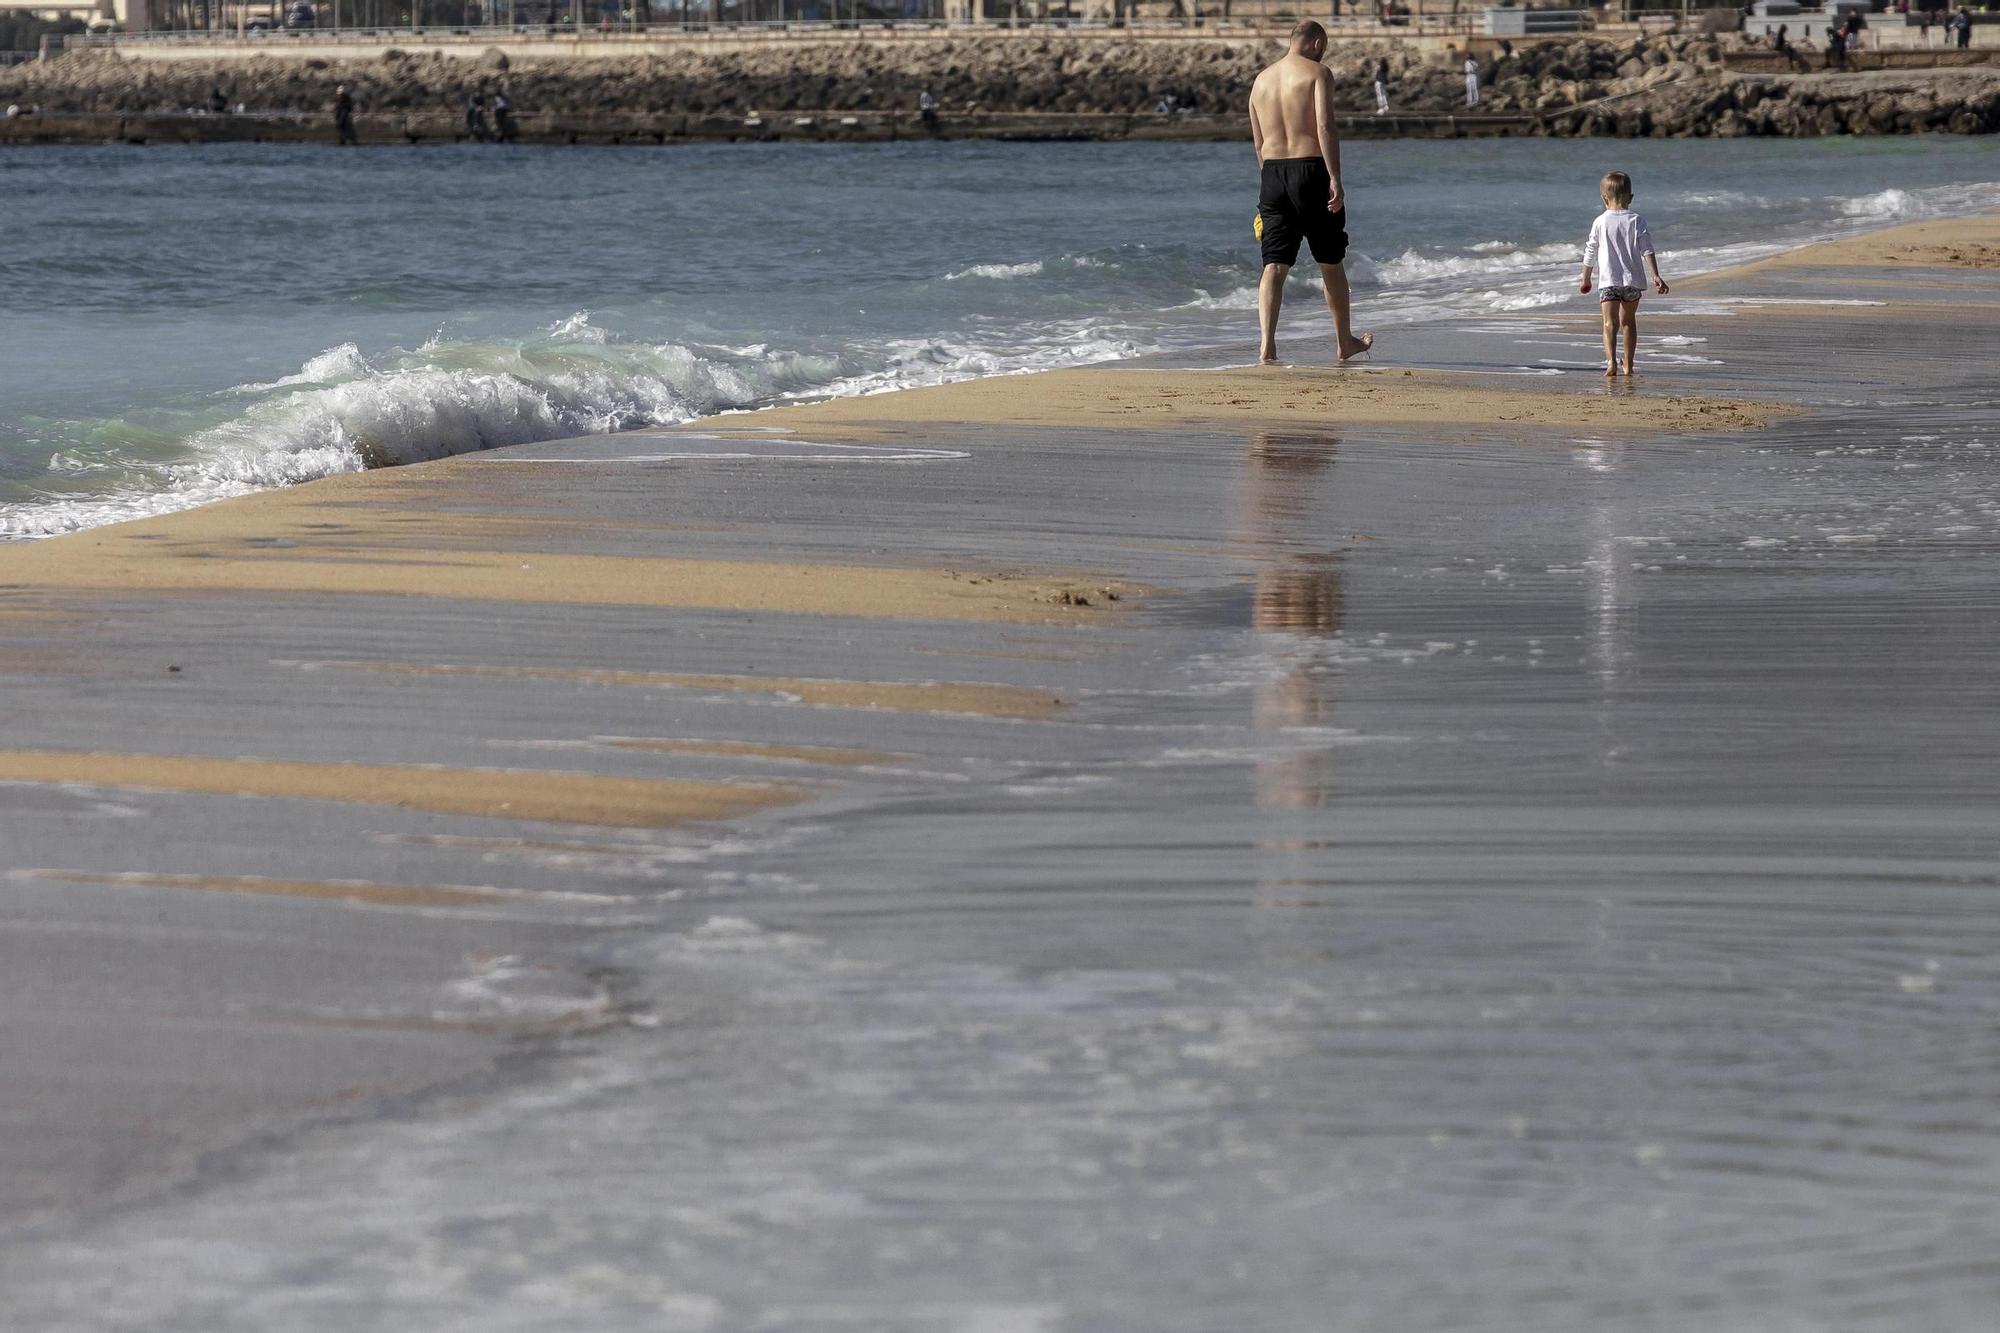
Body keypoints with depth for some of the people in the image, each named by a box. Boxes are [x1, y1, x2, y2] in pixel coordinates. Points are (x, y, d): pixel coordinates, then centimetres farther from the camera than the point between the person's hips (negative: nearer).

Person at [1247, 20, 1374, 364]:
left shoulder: (1262, 79, 14)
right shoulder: (1317, 73, -4)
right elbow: (1325, 126, -17)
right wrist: (1335, 178, -19)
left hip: (1272, 172, 4)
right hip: (1310, 168, -4)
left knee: (1275, 265, 0)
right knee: (1331, 263, 11)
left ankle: (1267, 343, -16)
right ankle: (1344, 342, 24)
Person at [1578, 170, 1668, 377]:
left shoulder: (1600, 222, 0)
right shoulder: (1636, 221, 3)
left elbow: (1590, 254, 6)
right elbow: (1647, 250, -4)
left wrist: (1586, 280, 18)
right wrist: (1656, 276, -3)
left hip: (1608, 281, -3)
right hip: (1633, 279, 3)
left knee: (1610, 323, -11)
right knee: (1628, 321, 19)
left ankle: (1611, 360, -31)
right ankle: (1628, 365, 24)